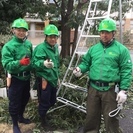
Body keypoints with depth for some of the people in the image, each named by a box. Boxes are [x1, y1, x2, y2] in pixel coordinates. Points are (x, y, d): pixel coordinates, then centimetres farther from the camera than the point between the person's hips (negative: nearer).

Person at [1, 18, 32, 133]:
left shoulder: (29, 44, -1)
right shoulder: (8, 46, -15)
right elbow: (6, 64, -21)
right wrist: (20, 62, -35)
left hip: (26, 77, 5)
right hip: (15, 79, -5)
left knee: (25, 99, 22)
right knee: (14, 102, 7)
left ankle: (21, 117, 47)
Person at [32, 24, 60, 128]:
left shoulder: (55, 47, 7)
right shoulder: (41, 48, -19)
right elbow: (35, 64, -29)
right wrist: (43, 63, -49)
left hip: (53, 79, 8)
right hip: (44, 80, -8)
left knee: (52, 101, 20)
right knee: (44, 102, 3)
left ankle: (44, 114, 45)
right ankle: (43, 120, 27)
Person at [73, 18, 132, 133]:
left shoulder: (121, 49, -4)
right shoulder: (93, 49, 10)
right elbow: (86, 63, 19)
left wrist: (123, 90, -13)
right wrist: (80, 69, -5)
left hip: (110, 90, -4)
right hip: (93, 88, 5)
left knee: (110, 118, 7)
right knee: (91, 116, 17)